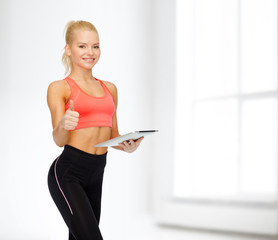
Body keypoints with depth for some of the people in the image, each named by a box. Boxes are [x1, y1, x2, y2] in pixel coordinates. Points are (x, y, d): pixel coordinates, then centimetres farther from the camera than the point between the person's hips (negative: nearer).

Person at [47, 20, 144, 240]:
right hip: (67, 172, -6)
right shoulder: (59, 88, -2)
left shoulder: (110, 88, 16)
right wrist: (63, 124, -33)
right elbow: (59, 139, -11)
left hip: (96, 174, 6)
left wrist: (128, 146, -1)